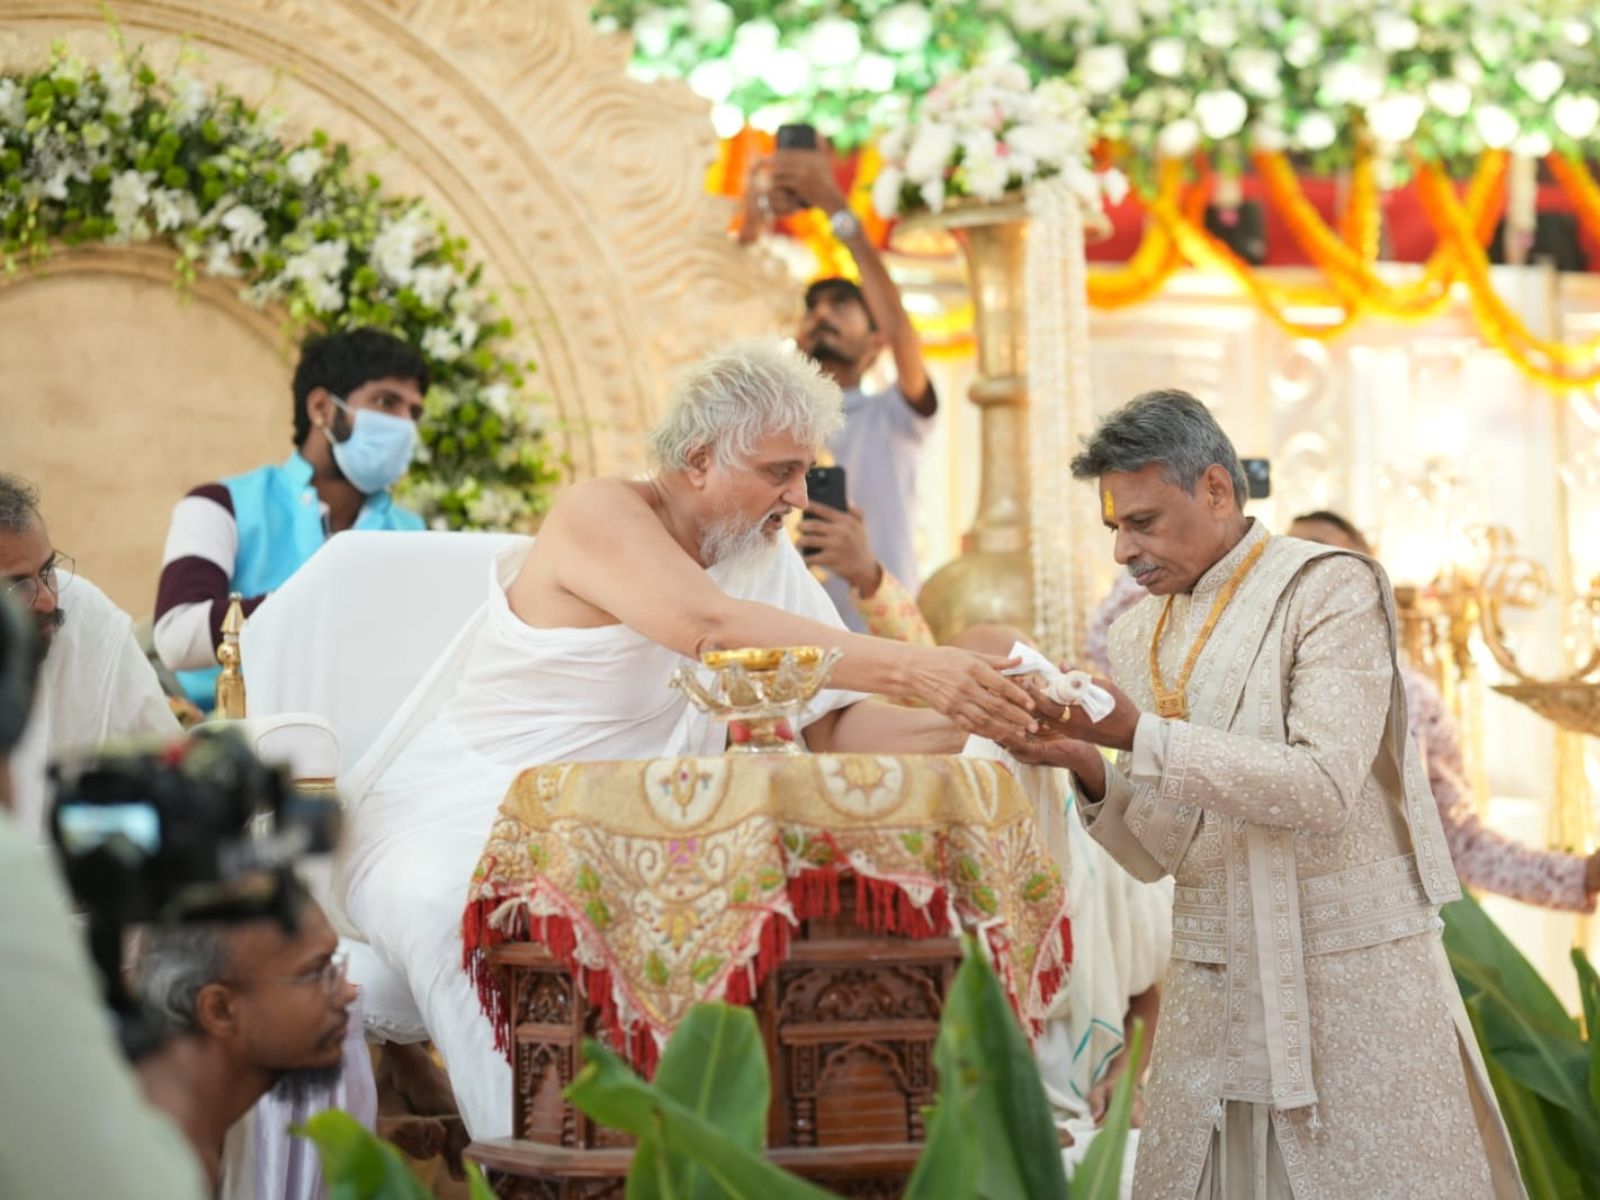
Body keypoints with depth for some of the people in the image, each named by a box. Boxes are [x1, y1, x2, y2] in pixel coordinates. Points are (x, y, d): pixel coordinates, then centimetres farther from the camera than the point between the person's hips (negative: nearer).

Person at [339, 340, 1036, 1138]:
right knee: (461, 912, -38)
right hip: (446, 830, -6)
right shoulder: (600, 516, -16)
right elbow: (712, 628, -34)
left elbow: (836, 727, 0)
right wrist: (912, 668, -41)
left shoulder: (767, 557, 7)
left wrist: (959, 722, -20)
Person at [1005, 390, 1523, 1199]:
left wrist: (1139, 735, -23)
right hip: (1210, 992, 5)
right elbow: (1158, 854, 10)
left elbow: (1324, 790, -19)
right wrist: (1088, 768, -9)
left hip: (1352, 980, -5)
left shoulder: (1329, 589, -7)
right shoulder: (1139, 638, 11)